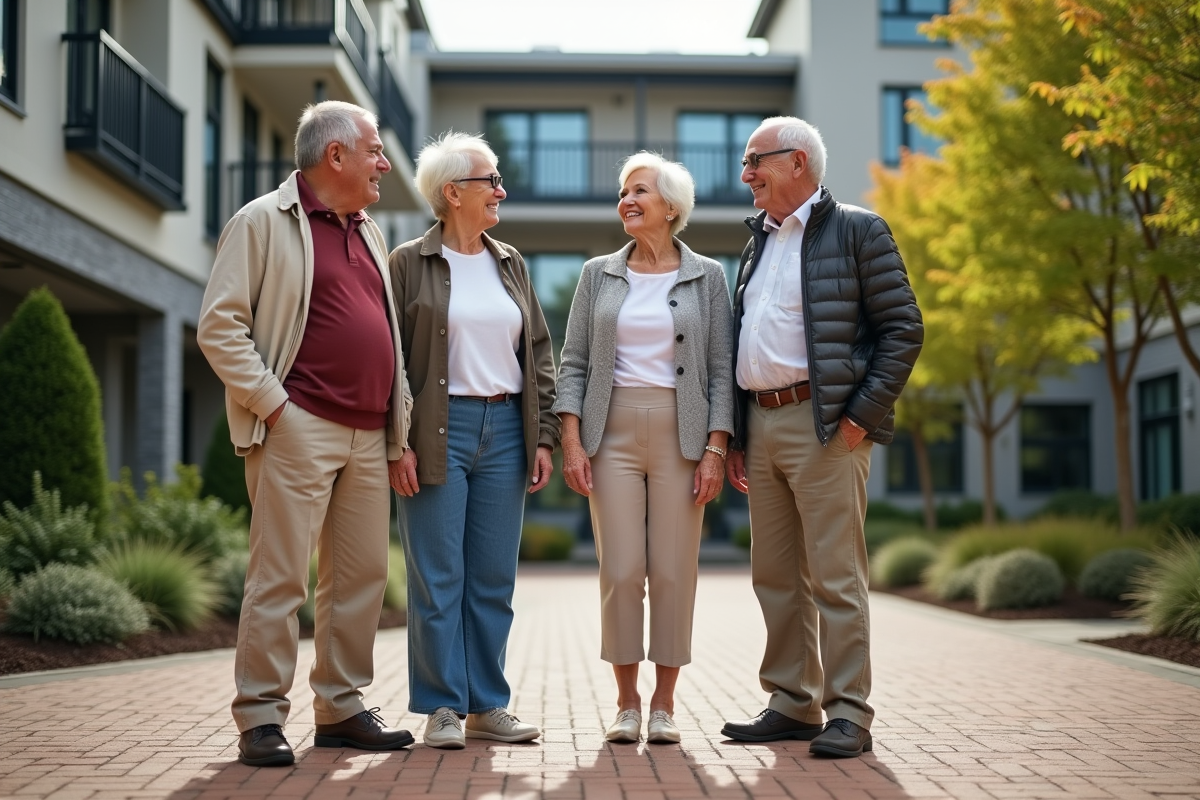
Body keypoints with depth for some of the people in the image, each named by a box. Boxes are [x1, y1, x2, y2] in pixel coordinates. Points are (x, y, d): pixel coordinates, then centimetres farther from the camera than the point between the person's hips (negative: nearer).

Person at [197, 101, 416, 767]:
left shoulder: (367, 232, 20)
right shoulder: (265, 222, -1)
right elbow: (219, 326, -8)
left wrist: (400, 425, 15)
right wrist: (272, 403, -13)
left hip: (367, 436, 7)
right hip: (299, 430, -7)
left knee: (362, 575, 8)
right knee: (280, 575, -6)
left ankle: (341, 709, 18)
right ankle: (260, 718, 2)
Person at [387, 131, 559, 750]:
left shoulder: (510, 264, 14)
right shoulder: (410, 263, -1)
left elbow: (539, 353, 14)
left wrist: (544, 436, 7)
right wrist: (398, 442, -11)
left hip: (505, 428, 5)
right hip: (439, 429, -5)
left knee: (494, 578, 7)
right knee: (438, 577, -1)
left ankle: (488, 706, 15)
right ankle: (443, 708, 7)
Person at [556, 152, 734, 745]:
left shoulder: (707, 277, 5)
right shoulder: (598, 275, 9)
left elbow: (721, 370, 2)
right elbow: (573, 363, 6)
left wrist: (715, 450, -6)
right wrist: (571, 442, -4)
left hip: (681, 431, -1)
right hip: (613, 430, 1)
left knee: (674, 571, 0)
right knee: (620, 570, -2)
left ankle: (664, 702, 11)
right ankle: (626, 701, 10)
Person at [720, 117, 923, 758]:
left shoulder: (856, 230, -1)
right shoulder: (759, 241, 21)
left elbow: (903, 328, -6)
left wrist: (862, 415, -13)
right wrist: (735, 437, 15)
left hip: (823, 424, -7)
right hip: (760, 423, 7)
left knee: (834, 577, -7)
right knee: (775, 577, 10)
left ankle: (848, 714, -1)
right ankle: (793, 704, 18)